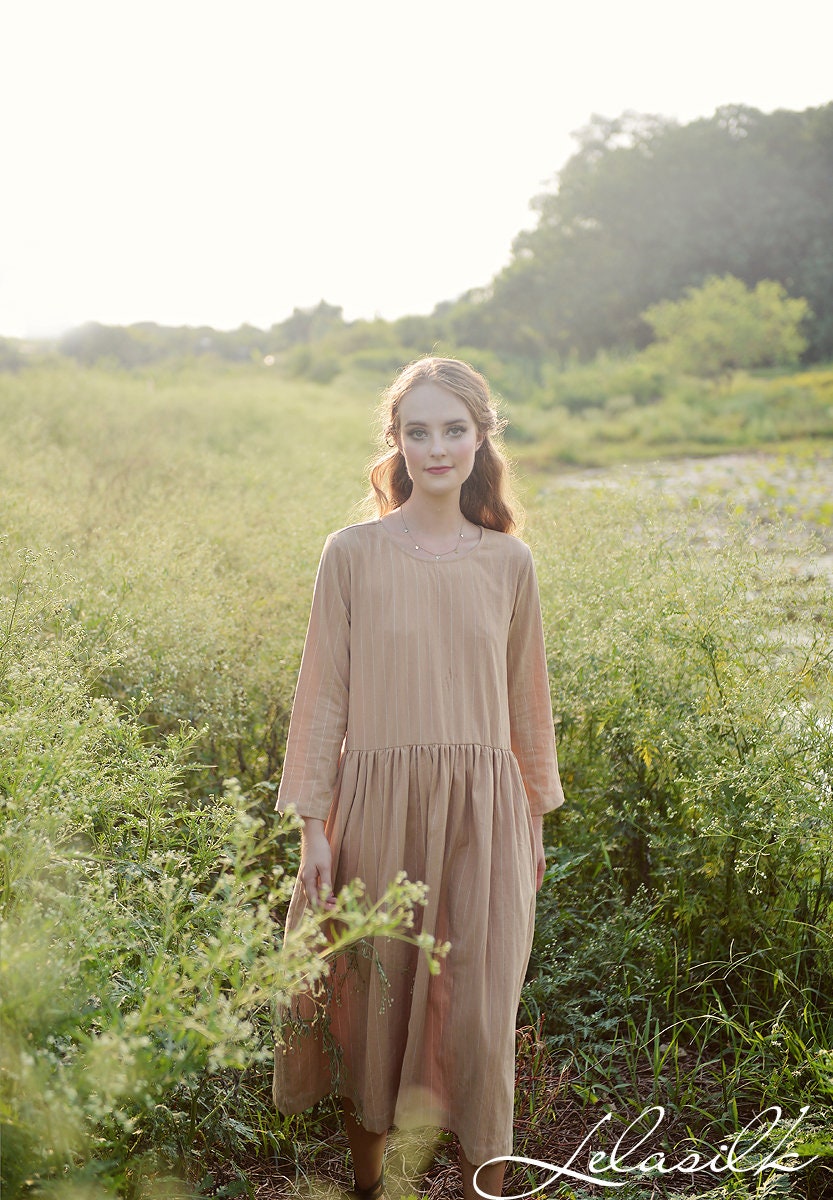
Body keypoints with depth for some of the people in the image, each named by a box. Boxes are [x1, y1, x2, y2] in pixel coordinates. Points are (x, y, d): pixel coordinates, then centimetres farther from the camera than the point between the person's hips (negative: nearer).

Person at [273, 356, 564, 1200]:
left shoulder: (508, 563, 2)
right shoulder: (353, 553, -4)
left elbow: (525, 698, 11)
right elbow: (324, 694, -1)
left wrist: (533, 818, 15)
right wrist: (314, 825, -3)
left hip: (482, 810, 1)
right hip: (379, 804, -1)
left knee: (480, 1009, 4)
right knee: (371, 998, 11)